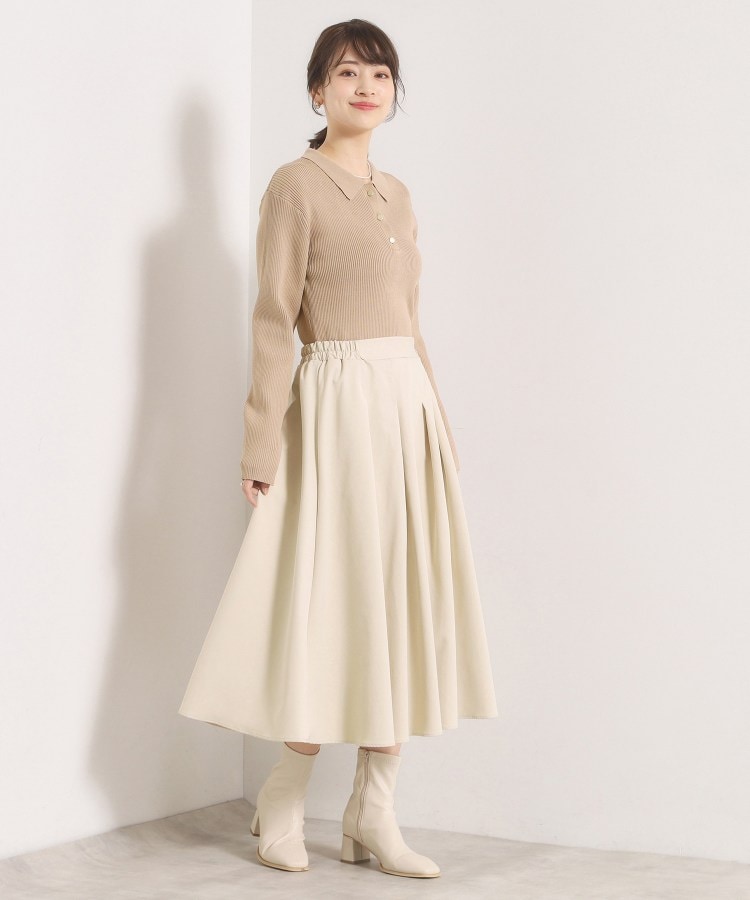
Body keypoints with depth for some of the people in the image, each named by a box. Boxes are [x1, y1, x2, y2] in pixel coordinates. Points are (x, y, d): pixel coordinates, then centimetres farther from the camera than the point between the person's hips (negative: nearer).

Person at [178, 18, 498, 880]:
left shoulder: (396, 193, 17)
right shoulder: (295, 185, -4)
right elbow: (274, 322, -9)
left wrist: (435, 416, 16)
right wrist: (263, 446, -13)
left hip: (409, 402, 7)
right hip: (338, 401, -7)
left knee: (404, 602, 4)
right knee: (337, 599, -4)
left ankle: (373, 815, 11)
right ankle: (282, 799, 14)